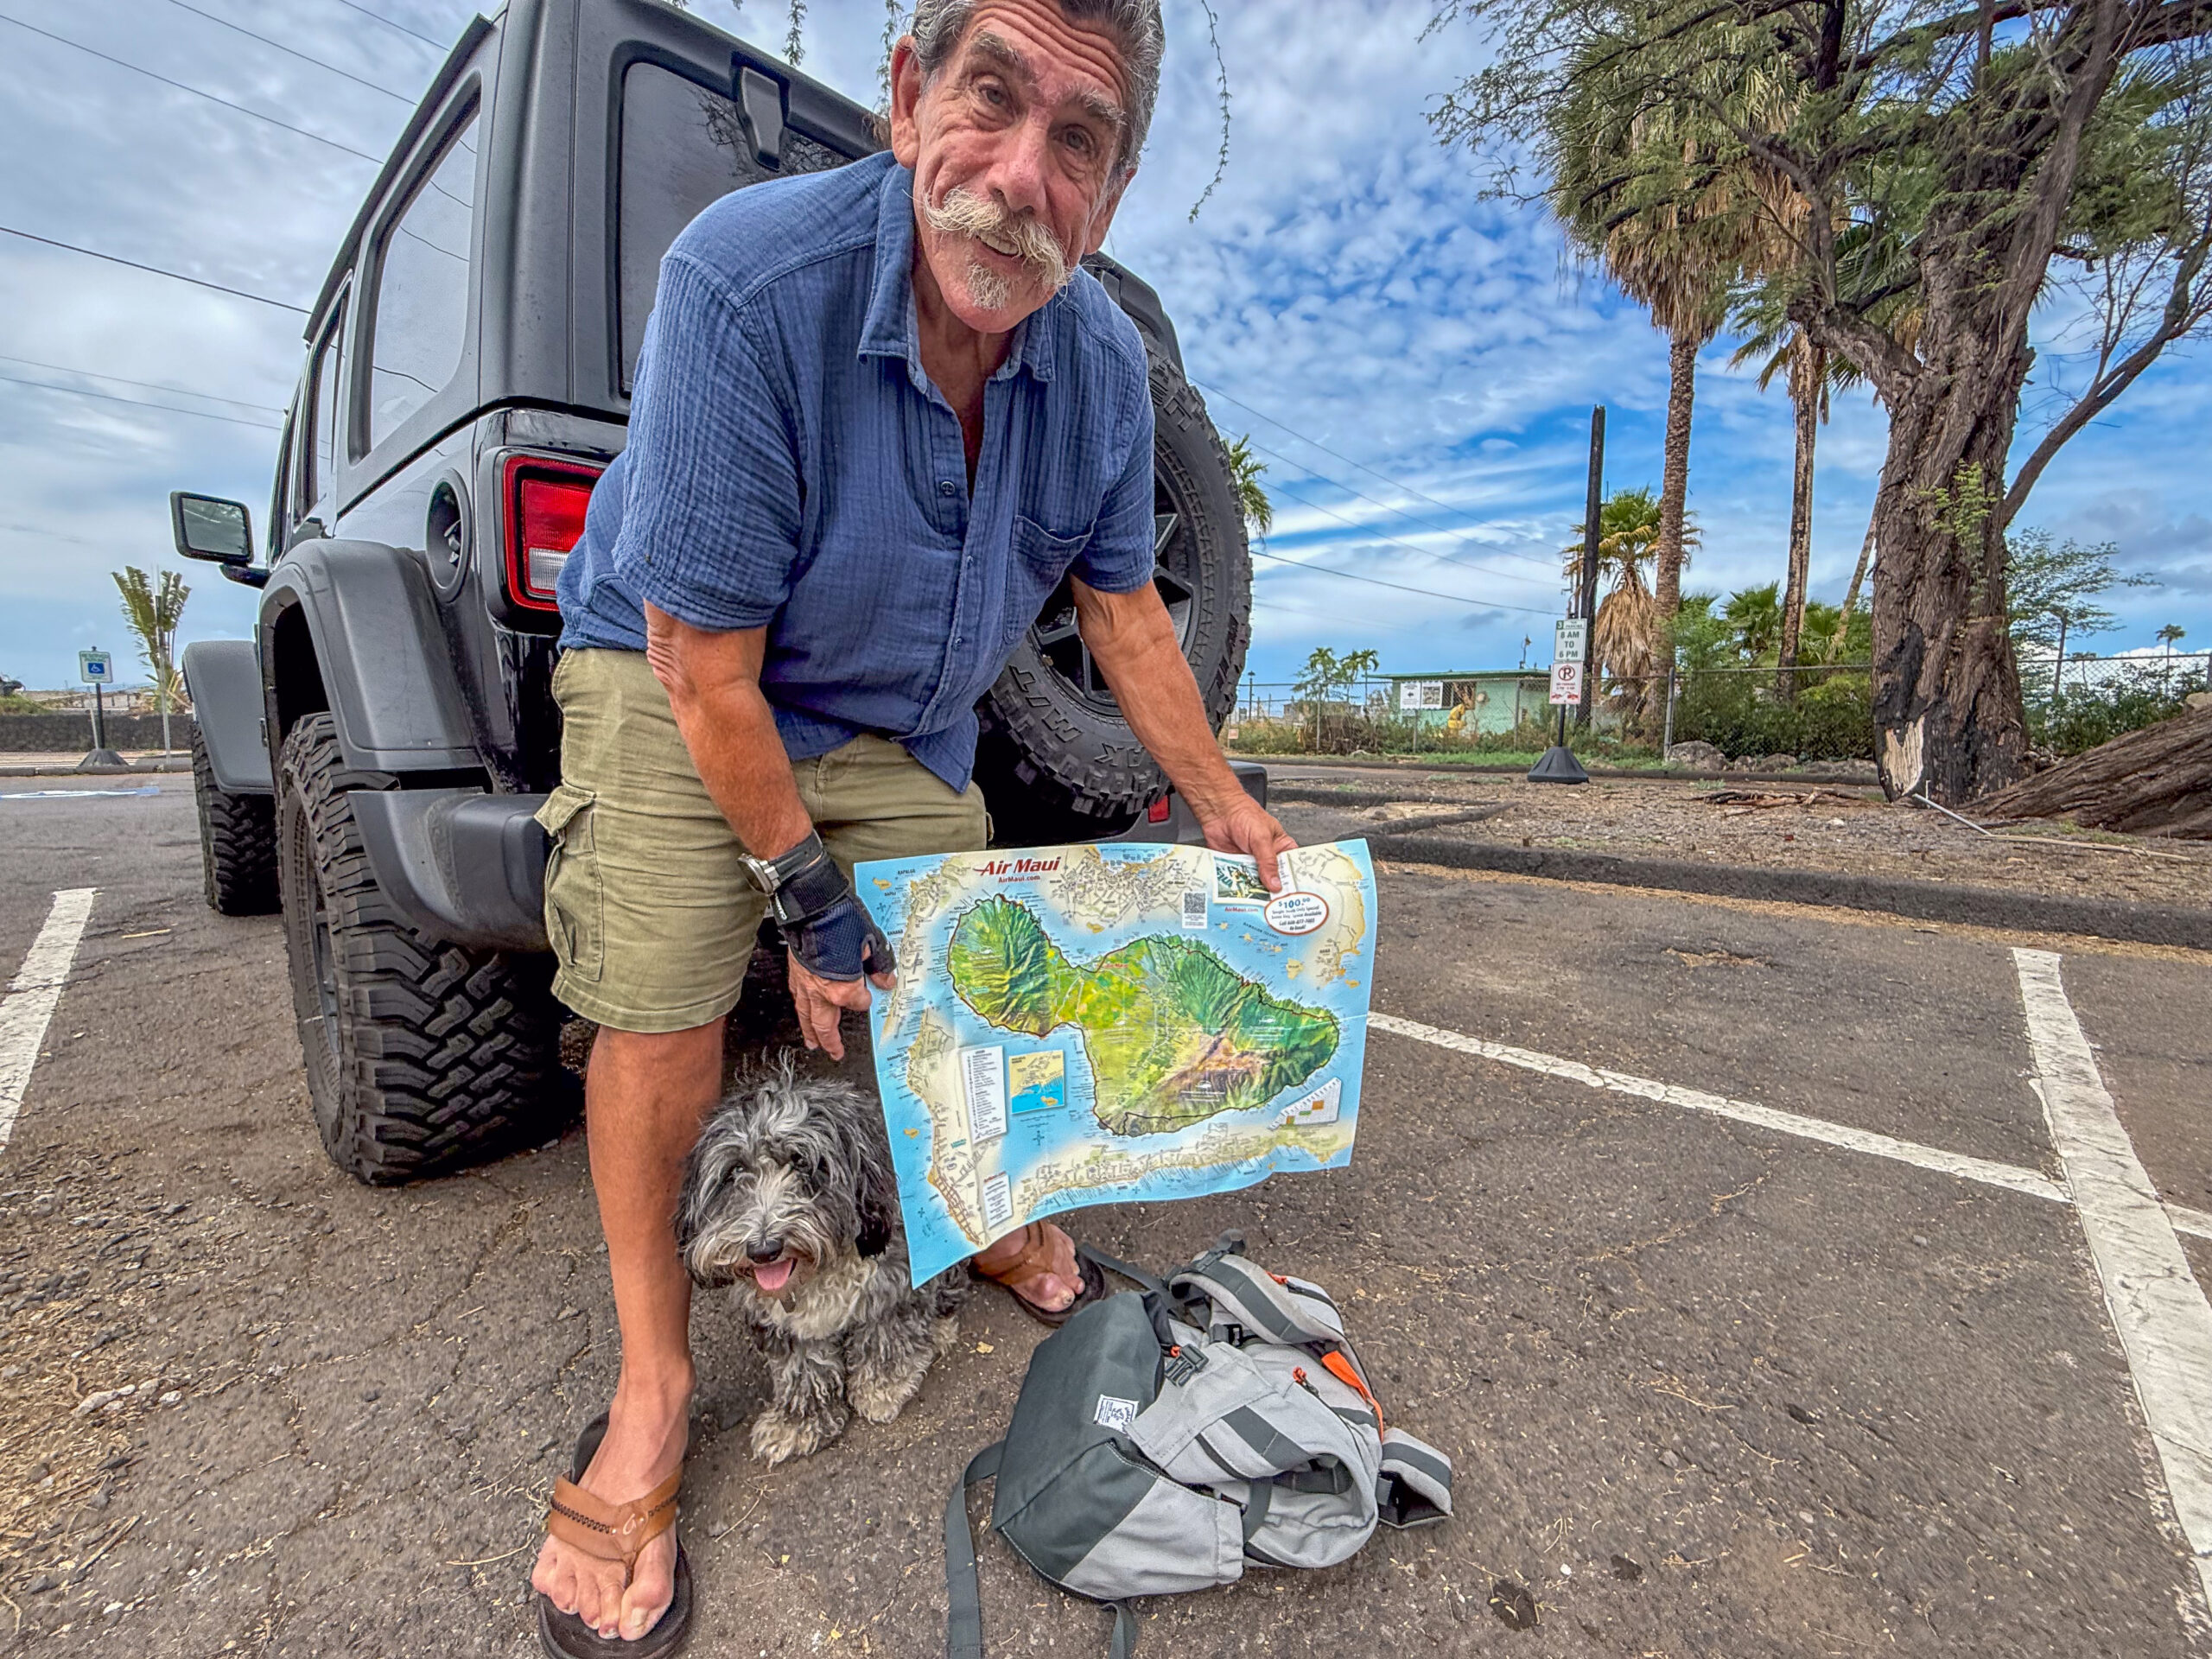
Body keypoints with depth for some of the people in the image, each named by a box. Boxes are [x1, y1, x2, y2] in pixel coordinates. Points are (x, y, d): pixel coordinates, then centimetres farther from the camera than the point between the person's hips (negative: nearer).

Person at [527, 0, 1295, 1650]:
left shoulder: (1106, 360, -13)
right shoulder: (747, 278, -30)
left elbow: (1122, 605, 0)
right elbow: (707, 666, -27)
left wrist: (1223, 801, 4)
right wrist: (807, 886, -20)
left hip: (905, 724, 4)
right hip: (677, 673, -3)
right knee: (662, 1022, -15)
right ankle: (655, 1389, 11)